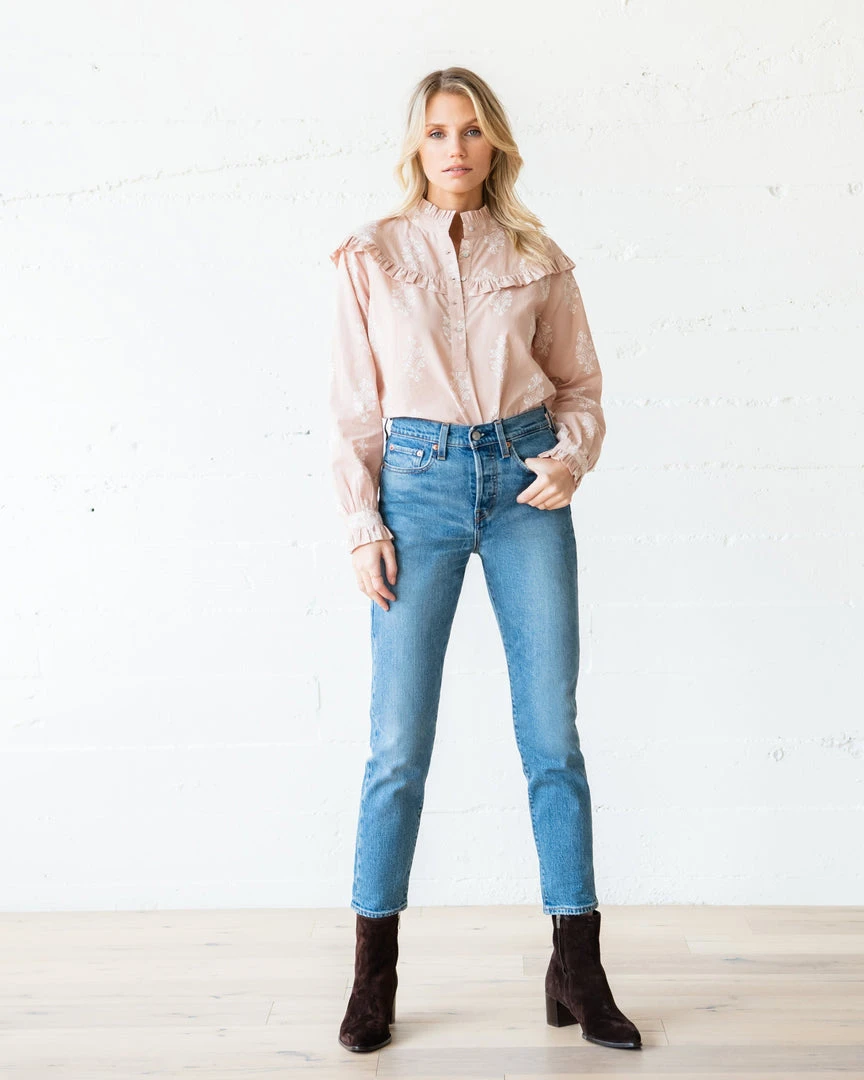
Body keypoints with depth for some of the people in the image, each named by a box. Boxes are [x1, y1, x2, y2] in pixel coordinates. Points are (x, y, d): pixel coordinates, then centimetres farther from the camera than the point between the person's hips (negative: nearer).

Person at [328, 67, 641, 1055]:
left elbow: (579, 384, 13)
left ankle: (577, 972, 13)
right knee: (399, 740, -1)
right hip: (419, 484, -1)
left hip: (526, 484, 1)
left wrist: (572, 456, -7)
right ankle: (373, 974, 14)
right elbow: (353, 408, 5)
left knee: (553, 732, 1)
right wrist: (362, 524, -3)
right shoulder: (371, 258, 6)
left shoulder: (536, 258, 9)